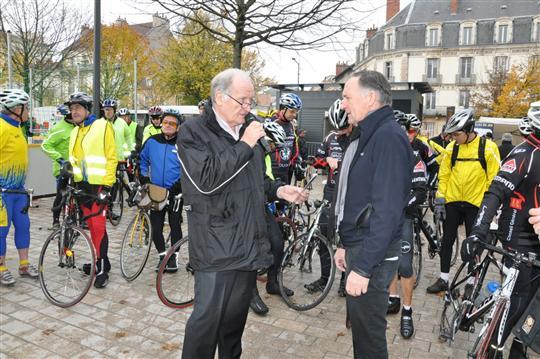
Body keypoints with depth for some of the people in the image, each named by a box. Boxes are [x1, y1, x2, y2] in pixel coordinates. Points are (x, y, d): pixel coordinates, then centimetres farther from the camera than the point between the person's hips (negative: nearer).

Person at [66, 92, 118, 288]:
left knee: (98, 226, -7)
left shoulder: (103, 126, -7)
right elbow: (74, 160, 21)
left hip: (99, 184, -7)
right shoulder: (75, 132, 15)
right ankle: (100, 260, 25)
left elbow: (111, 157, -11)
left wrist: (107, 185, -16)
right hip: (82, 184, 7)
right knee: (91, 225, 13)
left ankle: (102, 269, 1)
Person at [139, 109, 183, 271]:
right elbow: (143, 159, 17)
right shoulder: (152, 141, 2)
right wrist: (144, 175, 9)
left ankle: (173, 257, 22)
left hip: (175, 192, -2)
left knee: (175, 225, 7)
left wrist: (180, 182, -13)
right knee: (156, 227, 4)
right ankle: (162, 256, 23)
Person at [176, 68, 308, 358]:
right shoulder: (193, 133, -7)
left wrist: (279, 191, 5)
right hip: (216, 246, -6)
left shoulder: (248, 131, 12)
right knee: (208, 319, 0)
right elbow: (207, 179, -24)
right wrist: (245, 146, -19)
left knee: (237, 316, 18)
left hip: (249, 244, 7)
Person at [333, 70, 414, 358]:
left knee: (368, 333, 5)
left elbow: (387, 210, -24)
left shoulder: (388, 137, -18)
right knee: (359, 322, 21)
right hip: (356, 246, 10)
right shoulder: (365, 136, 14)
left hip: (372, 254, -9)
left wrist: (364, 267, -23)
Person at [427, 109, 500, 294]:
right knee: (447, 240, 8)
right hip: (452, 202, 3)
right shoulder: (452, 147, 1)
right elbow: (444, 174, 6)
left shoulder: (488, 147, -8)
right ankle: (443, 279, 21)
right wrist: (440, 198, 1)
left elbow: (494, 179, -5)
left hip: (475, 203, -3)